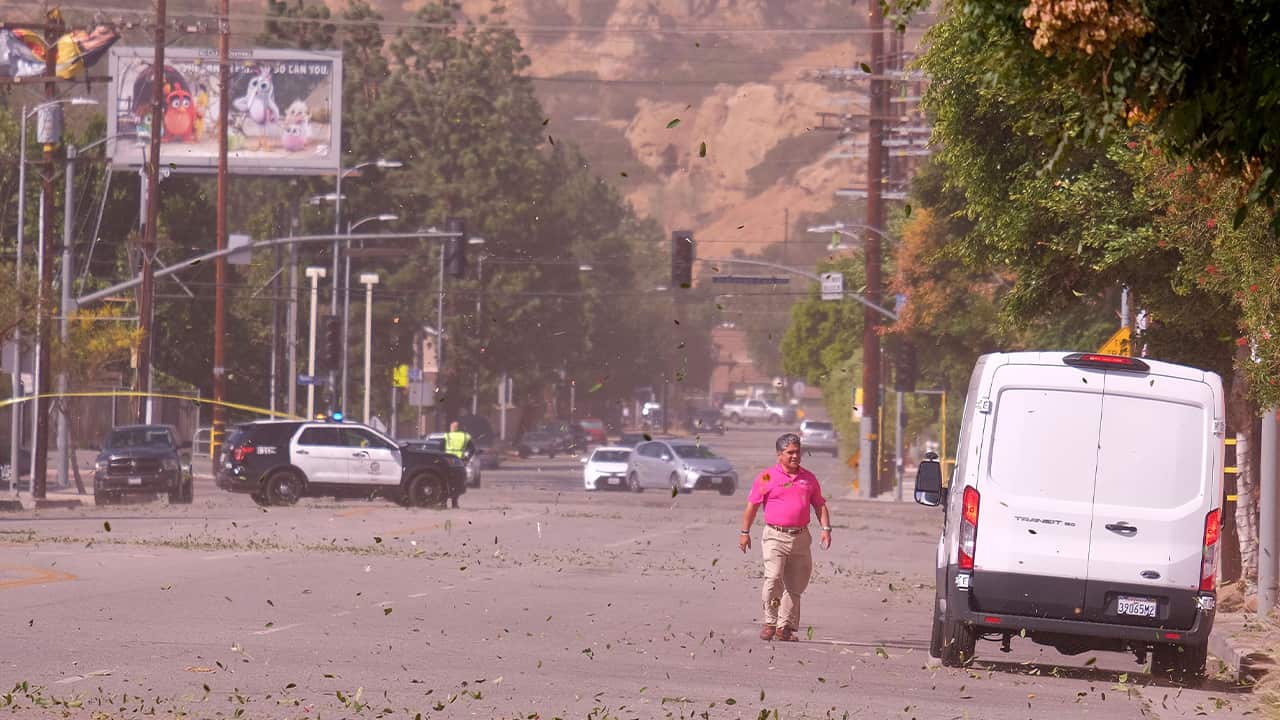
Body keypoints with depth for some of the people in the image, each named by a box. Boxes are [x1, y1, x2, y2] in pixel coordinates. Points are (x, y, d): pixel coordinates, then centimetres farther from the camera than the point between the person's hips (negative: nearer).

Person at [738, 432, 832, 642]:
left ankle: (785, 627, 13)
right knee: (773, 578, -18)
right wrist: (745, 532, 3)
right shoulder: (767, 478, 1)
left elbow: (820, 505, 17)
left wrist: (826, 528, 3)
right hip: (775, 536, -4)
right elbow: (752, 506, 5)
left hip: (800, 537, 4)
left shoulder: (808, 478, 12)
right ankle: (770, 622, -7)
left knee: (795, 586, 5)